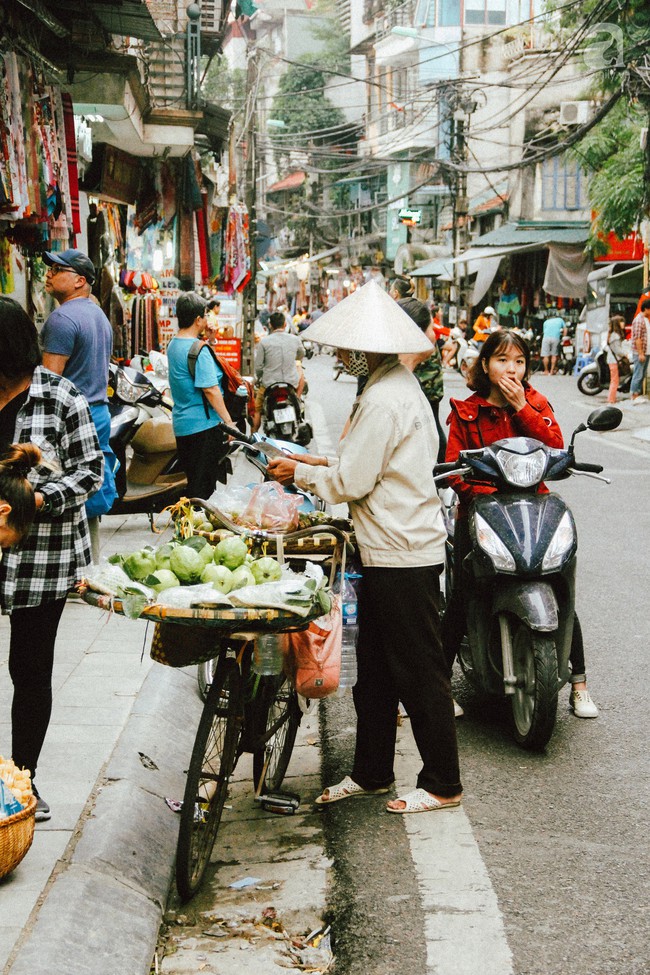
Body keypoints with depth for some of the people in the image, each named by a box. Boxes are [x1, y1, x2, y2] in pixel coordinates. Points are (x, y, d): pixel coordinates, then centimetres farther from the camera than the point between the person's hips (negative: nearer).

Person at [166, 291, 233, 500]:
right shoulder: (199, 350, -18)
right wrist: (228, 421, -17)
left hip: (182, 424, 9)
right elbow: (210, 389, -22)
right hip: (204, 425, -9)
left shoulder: (173, 345, 11)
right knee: (204, 484, -3)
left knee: (193, 480, 17)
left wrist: (208, 339, 14)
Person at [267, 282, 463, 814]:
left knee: (419, 671, 0)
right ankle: (371, 772, 28)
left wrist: (301, 472, -3)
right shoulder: (400, 384, 12)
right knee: (375, 669, 17)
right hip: (389, 550, 11)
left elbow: (352, 481, -18)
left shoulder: (384, 400, -20)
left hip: (402, 555, -11)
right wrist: (325, 462, 15)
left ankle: (443, 784, 12)